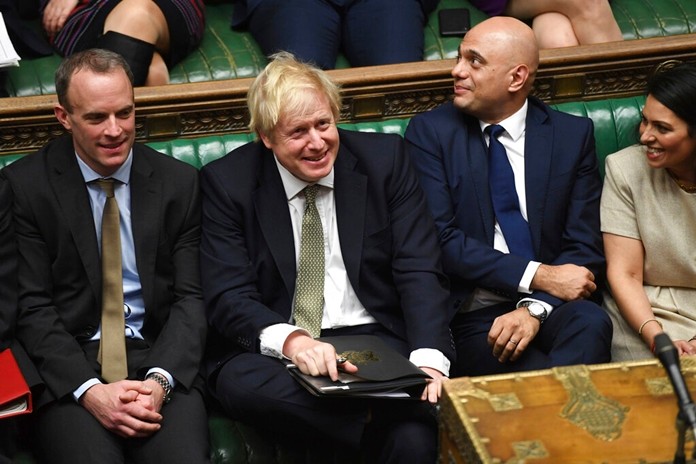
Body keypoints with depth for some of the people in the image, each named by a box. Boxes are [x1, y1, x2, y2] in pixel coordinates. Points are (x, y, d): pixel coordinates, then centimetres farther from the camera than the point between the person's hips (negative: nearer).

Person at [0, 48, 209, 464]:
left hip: (159, 357, 1)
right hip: (68, 366, -1)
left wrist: (160, 381, -14)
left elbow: (191, 297, 4)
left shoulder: (180, 182, 8)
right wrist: (90, 391, -15)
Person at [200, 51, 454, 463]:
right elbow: (228, 297, -6)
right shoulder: (228, 182, 1)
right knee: (241, 382, -35)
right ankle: (380, 423, -24)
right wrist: (291, 339, -27)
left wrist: (430, 359, -19)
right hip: (275, 352, 2)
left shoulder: (384, 159, 4)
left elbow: (420, 272, -1)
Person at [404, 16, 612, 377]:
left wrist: (535, 308, -16)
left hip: (550, 307, 2)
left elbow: (584, 247, 3)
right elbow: (440, 240, -6)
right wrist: (537, 276, -14)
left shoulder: (573, 135, 8)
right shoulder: (429, 132, 4)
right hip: (474, 318, -2)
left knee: (591, 323, -32)